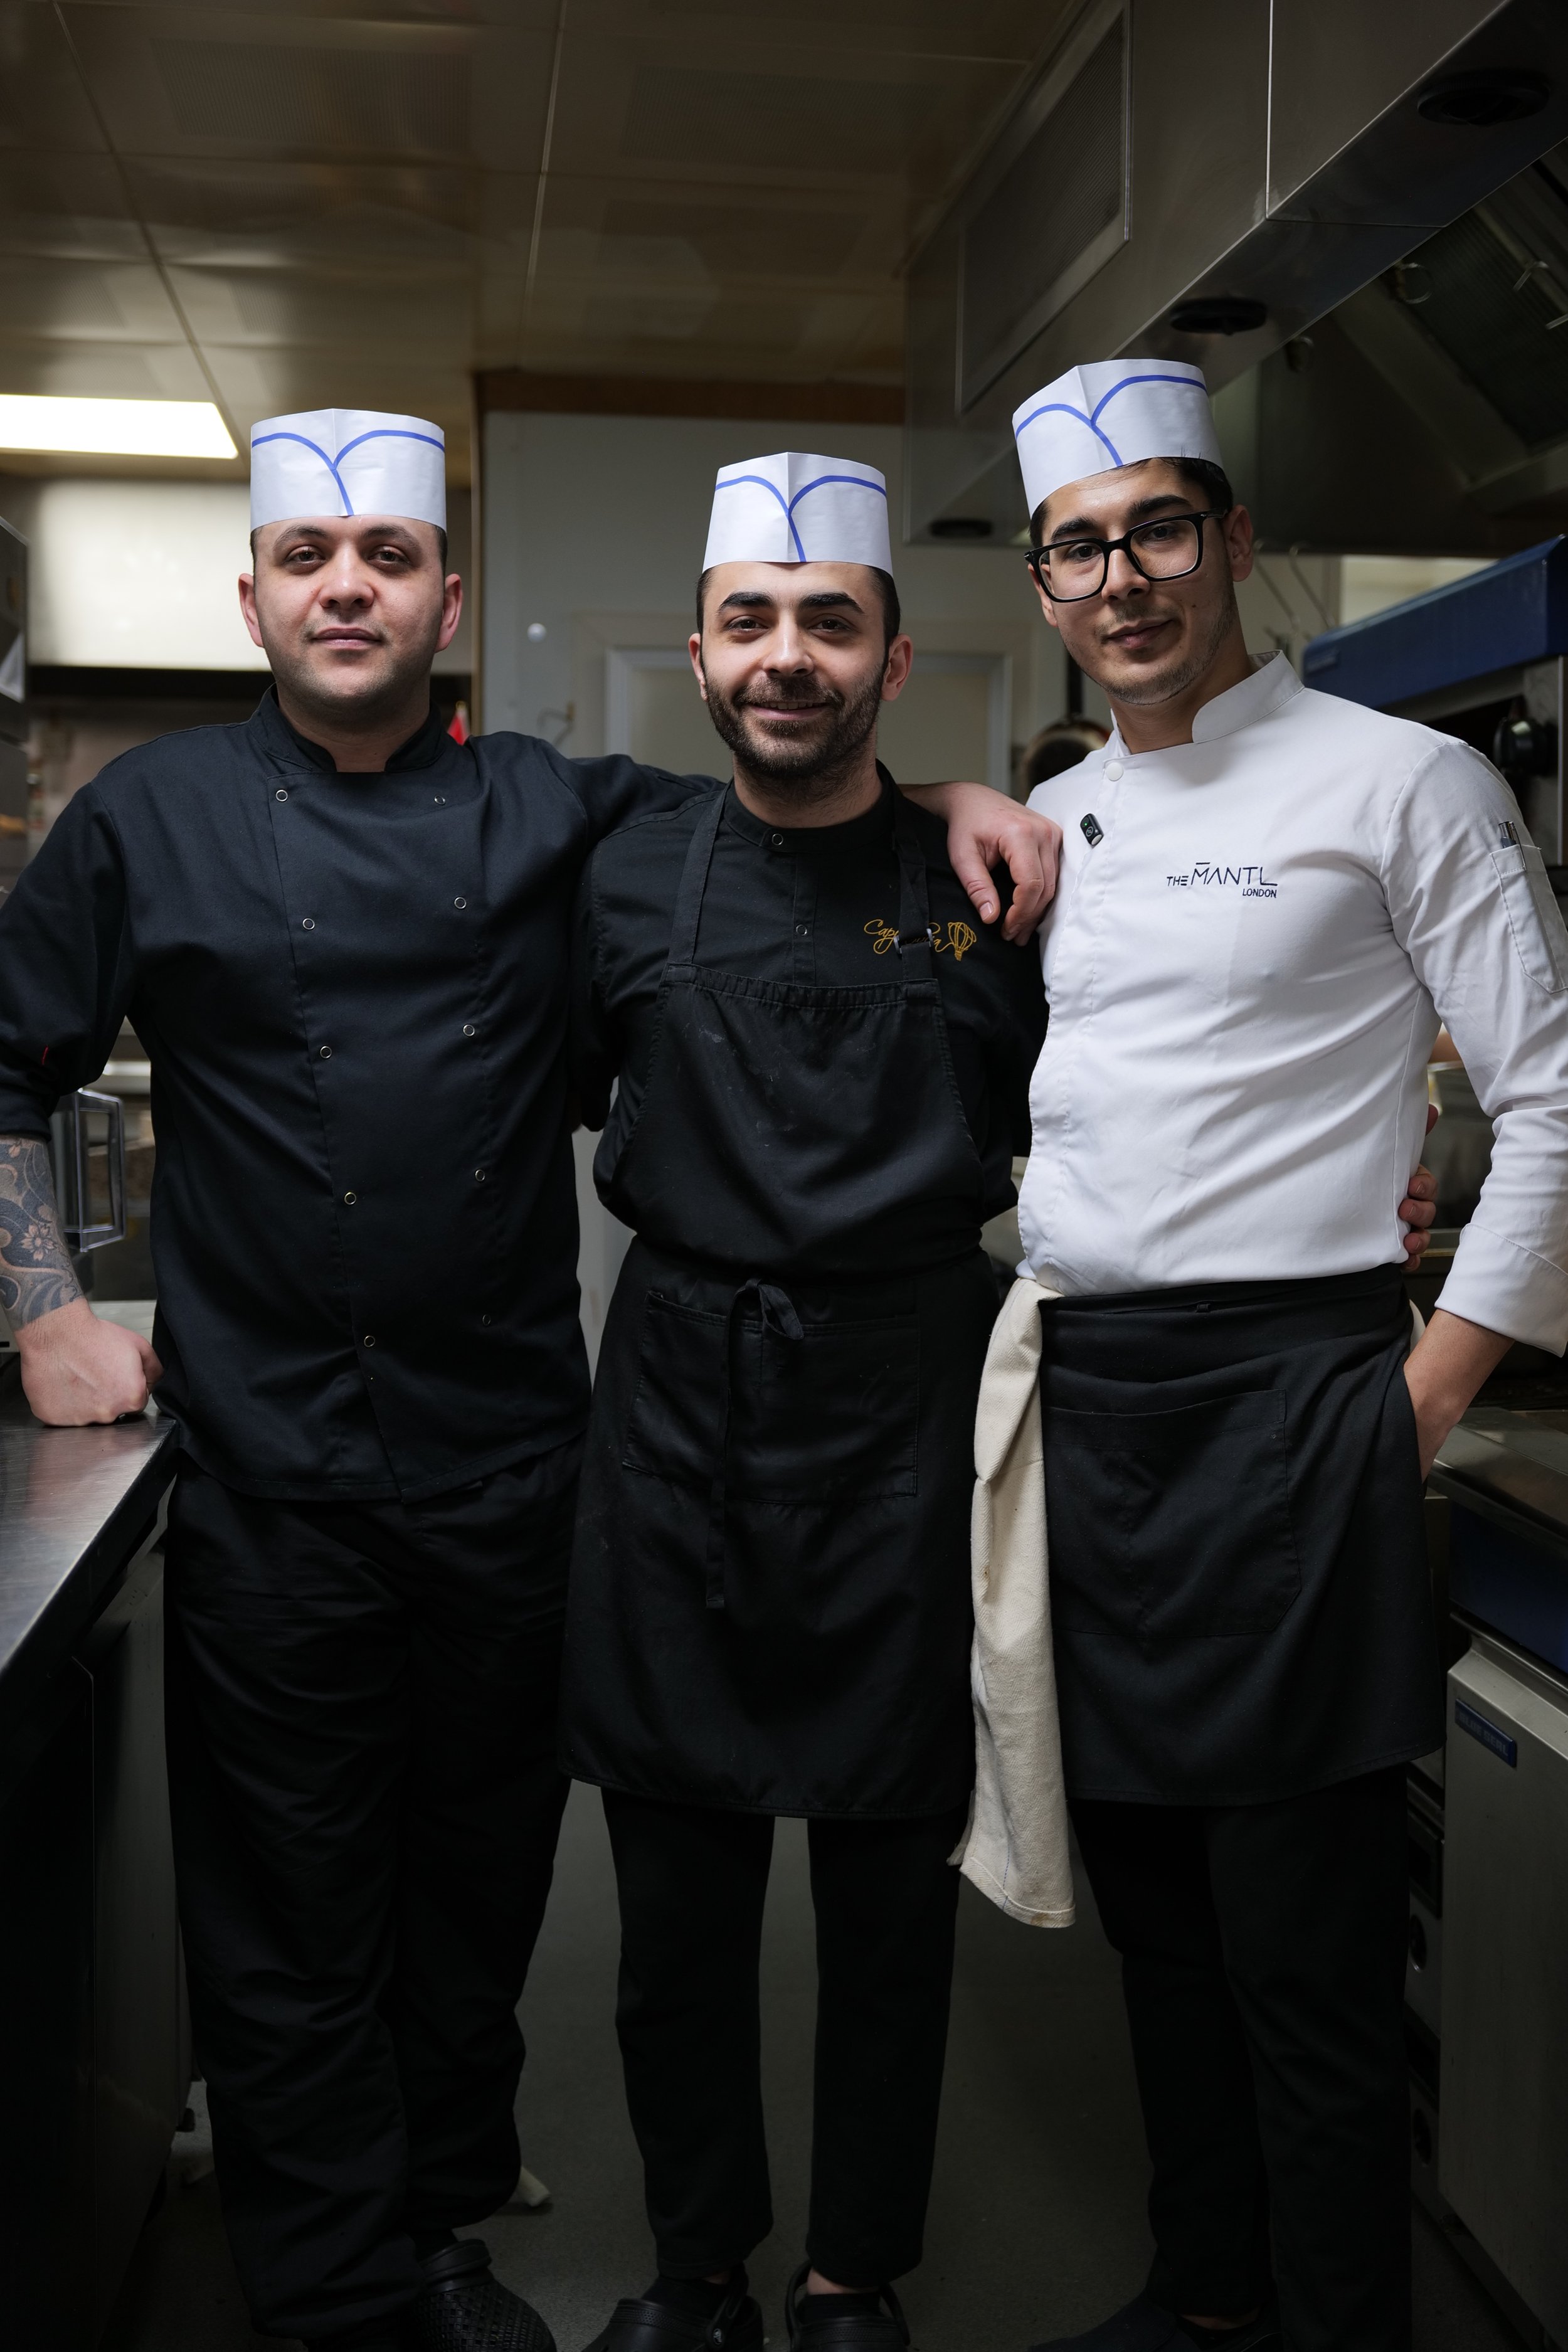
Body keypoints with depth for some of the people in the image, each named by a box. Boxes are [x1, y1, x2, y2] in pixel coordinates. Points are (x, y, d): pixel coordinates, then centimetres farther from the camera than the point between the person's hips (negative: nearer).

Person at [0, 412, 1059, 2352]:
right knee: (293, 1918, 6)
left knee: (479, 1887, 15)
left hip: (508, 1461, 2)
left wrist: (950, 799, -2)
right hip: (269, 1472, -2)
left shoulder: (551, 814, 7)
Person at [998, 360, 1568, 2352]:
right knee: (1153, 1910, 17)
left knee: (1304, 1956, -1)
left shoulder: (1400, 782, -4)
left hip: (1284, 1405, -6)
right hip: (1075, 1415, 7)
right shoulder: (1052, 827, 14)